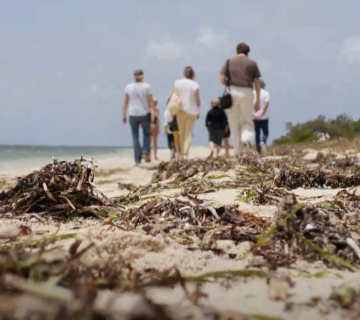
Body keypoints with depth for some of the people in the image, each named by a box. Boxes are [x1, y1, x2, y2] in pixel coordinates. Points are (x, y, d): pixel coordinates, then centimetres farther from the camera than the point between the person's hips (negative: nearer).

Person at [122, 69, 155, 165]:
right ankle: (145, 152, -1)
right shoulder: (146, 86, -5)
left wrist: (124, 115, 10)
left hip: (133, 115, 1)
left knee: (135, 136, 8)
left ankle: (138, 158, 5)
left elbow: (125, 102, 3)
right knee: (146, 134, 17)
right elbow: (151, 102, -5)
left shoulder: (128, 87, 1)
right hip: (145, 114, -1)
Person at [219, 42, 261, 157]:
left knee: (234, 124, 9)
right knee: (247, 121, 12)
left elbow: (222, 80, -1)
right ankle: (247, 139, -19)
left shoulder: (229, 62, 8)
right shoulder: (252, 63, 7)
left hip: (232, 92, 0)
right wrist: (257, 101, 9)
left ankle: (238, 151, 6)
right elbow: (257, 83, 4)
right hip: (247, 93, 0)